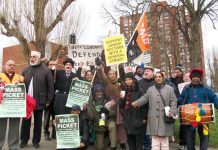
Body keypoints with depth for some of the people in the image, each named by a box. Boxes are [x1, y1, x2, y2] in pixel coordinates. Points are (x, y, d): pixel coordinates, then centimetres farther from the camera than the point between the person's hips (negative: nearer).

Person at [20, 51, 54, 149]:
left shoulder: (46, 71, -3)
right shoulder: (25, 70, 10)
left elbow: (50, 87, -3)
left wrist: (48, 100, -6)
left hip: (39, 101, -3)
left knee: (38, 122, 9)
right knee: (25, 121, 10)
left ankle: (36, 141, 21)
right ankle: (24, 140, 24)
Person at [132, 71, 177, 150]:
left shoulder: (169, 89, 8)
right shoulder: (150, 89, 14)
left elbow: (173, 101, 3)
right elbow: (144, 98, 1)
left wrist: (172, 111, -13)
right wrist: (137, 102, -19)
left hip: (165, 119, -1)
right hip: (154, 120, 2)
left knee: (165, 143, 8)